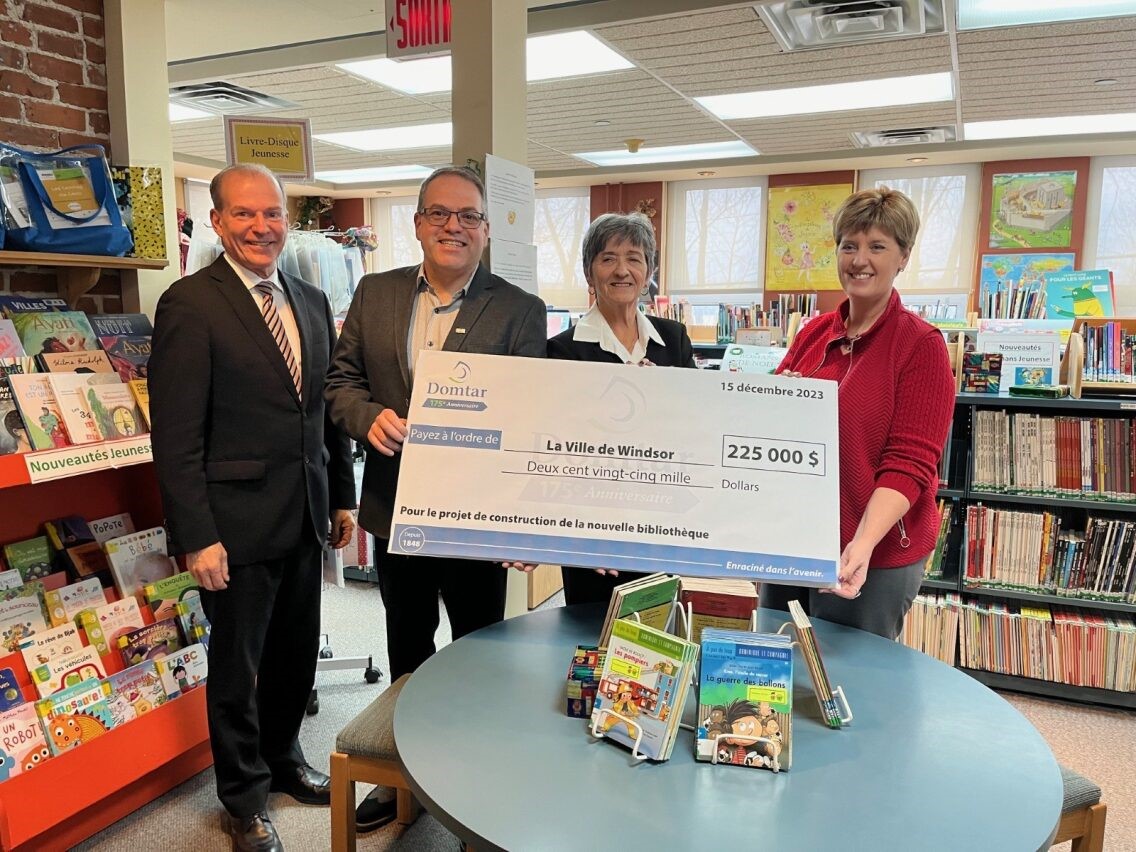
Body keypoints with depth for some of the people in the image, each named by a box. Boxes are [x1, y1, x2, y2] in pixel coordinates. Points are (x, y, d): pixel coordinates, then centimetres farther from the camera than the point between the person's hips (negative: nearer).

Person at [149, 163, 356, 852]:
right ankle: (246, 795, 33)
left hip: (305, 517, 6)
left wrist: (343, 497, 12)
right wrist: (197, 537, -17)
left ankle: (283, 757, 44)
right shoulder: (189, 305, -12)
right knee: (238, 663, 11)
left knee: (298, 651, 19)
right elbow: (176, 435, -15)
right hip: (237, 524, -6)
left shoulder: (312, 302, 8)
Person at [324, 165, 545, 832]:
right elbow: (342, 380, 6)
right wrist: (370, 417, -17)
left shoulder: (521, 311, -7)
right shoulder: (375, 294, 5)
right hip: (396, 508, 4)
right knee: (406, 651, 21)